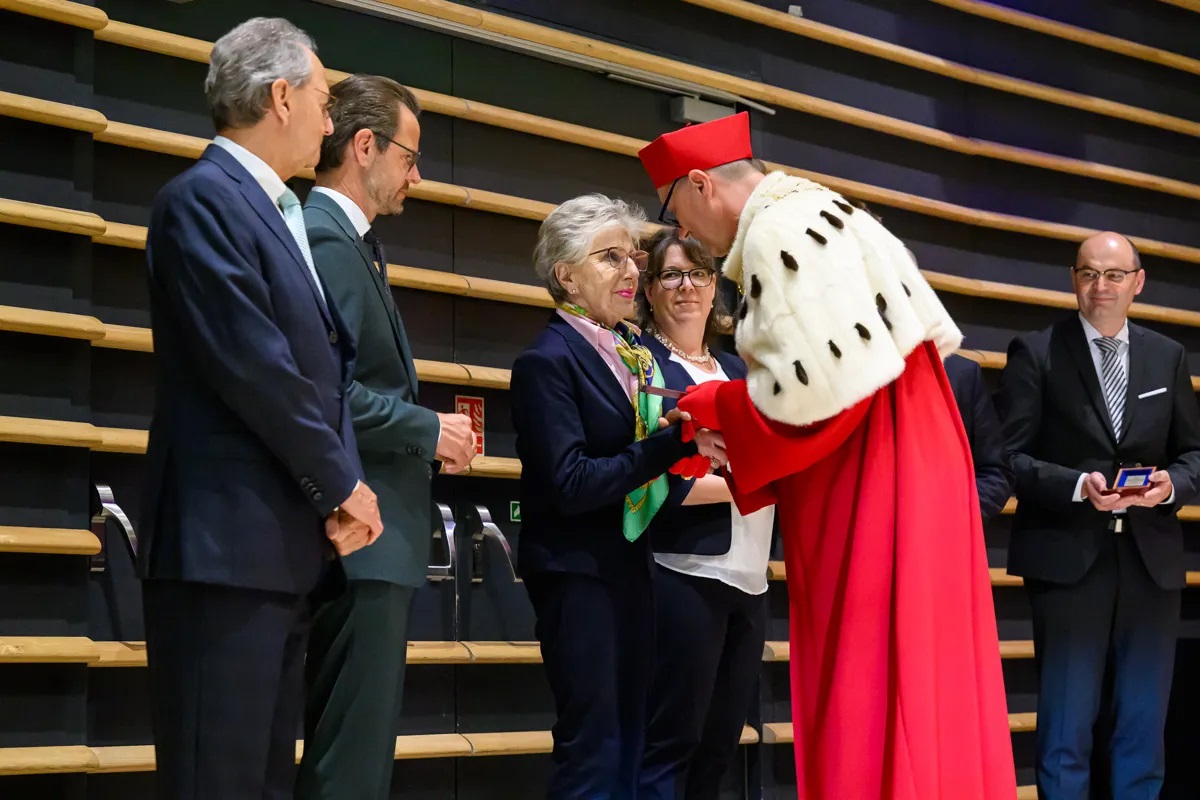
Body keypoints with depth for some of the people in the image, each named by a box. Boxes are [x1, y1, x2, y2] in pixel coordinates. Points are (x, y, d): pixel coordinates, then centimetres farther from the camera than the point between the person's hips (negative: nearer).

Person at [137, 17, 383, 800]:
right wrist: (342, 485, -8)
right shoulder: (204, 198, -10)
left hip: (282, 543, 9)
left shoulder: (283, 212, 18)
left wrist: (342, 487, -1)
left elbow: (324, 361, 15)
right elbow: (253, 366, -18)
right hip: (227, 543, -9)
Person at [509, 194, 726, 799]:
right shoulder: (548, 361, -11)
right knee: (593, 747, -6)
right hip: (576, 566, -7)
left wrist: (703, 443, -8)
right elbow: (571, 483, -19)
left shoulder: (637, 350, 10)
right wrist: (673, 444, -23)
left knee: (629, 742, 10)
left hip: (630, 561, 7)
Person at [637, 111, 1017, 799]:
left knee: (862, 710, -7)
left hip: (867, 492, -10)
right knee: (915, 684, 11)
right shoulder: (819, 212, 17)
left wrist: (712, 410, -8)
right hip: (901, 468, 10)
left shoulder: (777, 230, -13)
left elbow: (820, 382, -23)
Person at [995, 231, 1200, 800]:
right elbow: (1010, 457, -5)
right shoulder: (1036, 353, 0)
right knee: (1066, 727, 1)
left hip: (1152, 560, 4)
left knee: (1144, 725, 10)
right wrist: (1078, 486, -20)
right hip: (1069, 559, -4)